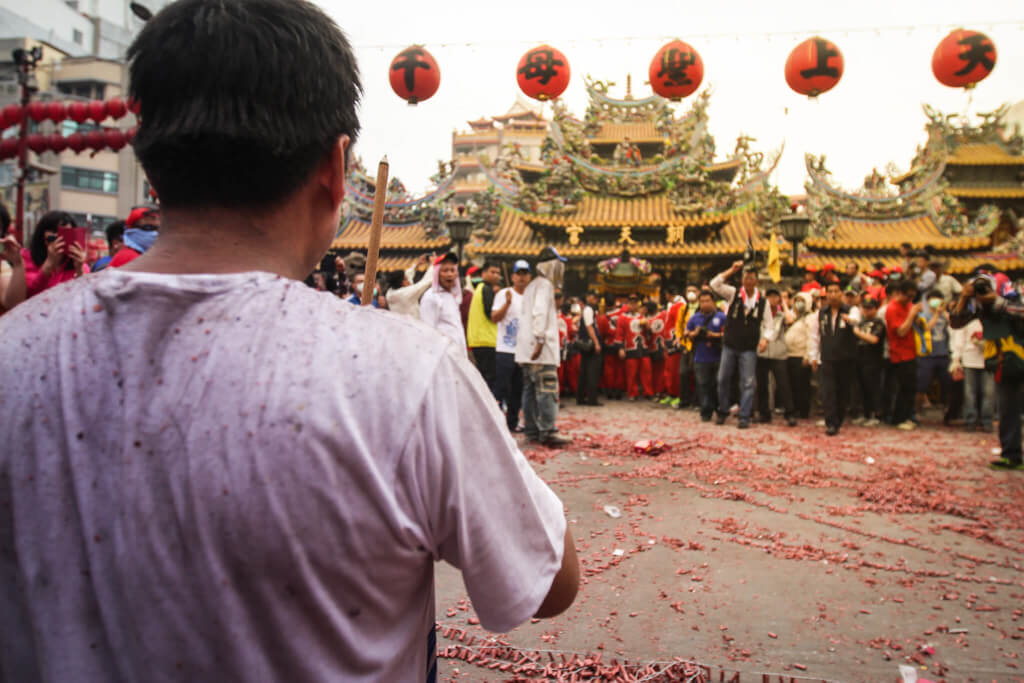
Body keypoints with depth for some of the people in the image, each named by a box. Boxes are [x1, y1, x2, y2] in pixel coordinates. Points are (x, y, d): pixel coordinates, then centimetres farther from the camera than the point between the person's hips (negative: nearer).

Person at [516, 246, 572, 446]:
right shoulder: (544, 284, -7)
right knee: (547, 388, -11)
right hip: (540, 348, -10)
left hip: (527, 348, 10)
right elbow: (539, 312, -20)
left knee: (531, 389, 9)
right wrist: (540, 339, -24)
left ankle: (532, 430, 13)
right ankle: (548, 431, -14)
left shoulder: (532, 285, 22)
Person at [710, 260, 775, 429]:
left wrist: (765, 339, -18)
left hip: (749, 348, -1)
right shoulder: (733, 293, 1)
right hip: (729, 345, 1)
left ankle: (744, 417, 5)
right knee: (722, 379, 7)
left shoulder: (762, 302, 0)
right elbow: (715, 284, -11)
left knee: (747, 383, -1)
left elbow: (769, 326, 2)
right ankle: (723, 412, 23)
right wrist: (732, 270, -16)